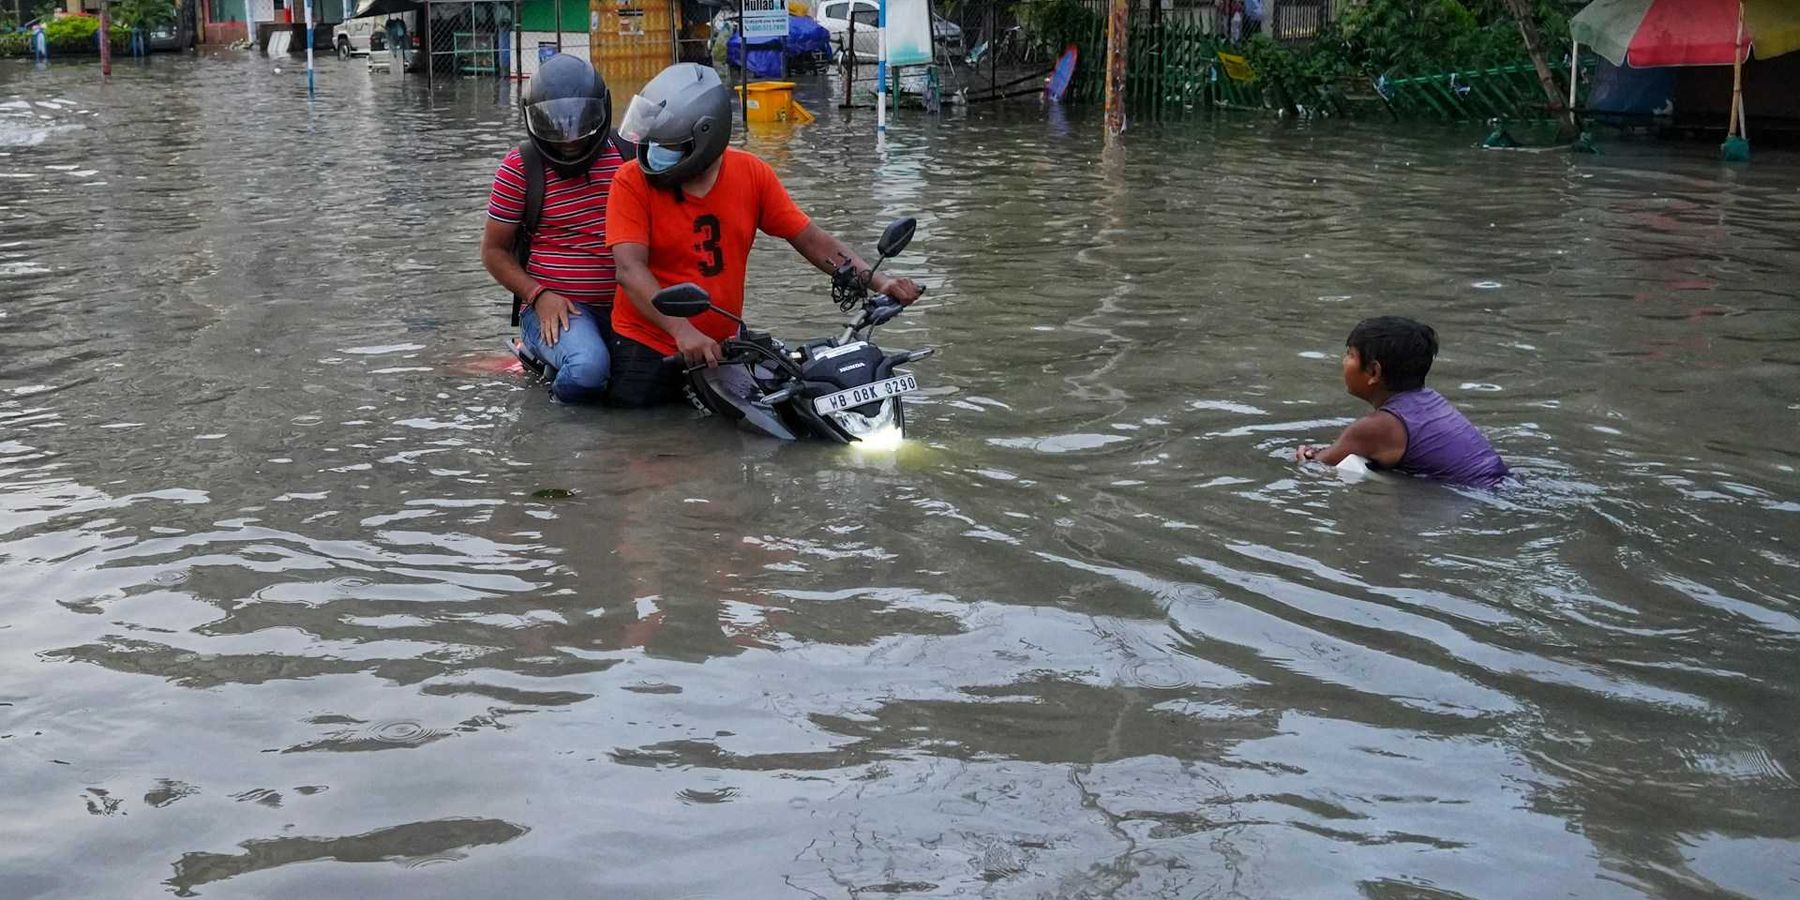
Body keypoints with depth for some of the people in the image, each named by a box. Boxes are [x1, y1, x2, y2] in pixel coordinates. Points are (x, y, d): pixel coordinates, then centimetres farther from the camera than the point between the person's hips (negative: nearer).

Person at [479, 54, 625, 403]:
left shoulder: (625, 157, 6)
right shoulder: (520, 168, -3)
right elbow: (494, 250, 3)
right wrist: (539, 296, -12)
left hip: (624, 306, 6)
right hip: (553, 306, -6)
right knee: (589, 367, -35)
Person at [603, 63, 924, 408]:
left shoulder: (752, 175, -4)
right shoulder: (633, 182, -12)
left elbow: (811, 240, -2)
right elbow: (630, 270, -22)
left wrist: (878, 283, -15)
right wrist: (683, 332, -36)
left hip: (721, 345, 3)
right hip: (648, 347, -3)